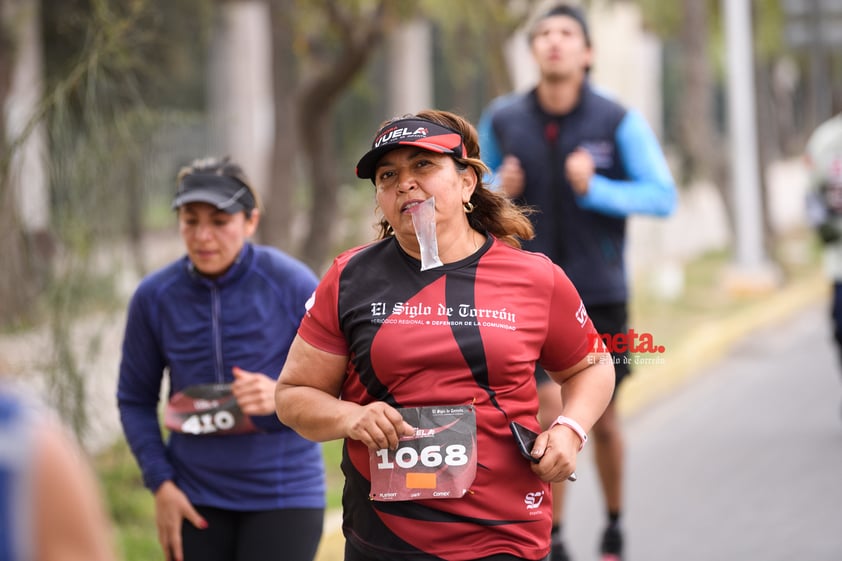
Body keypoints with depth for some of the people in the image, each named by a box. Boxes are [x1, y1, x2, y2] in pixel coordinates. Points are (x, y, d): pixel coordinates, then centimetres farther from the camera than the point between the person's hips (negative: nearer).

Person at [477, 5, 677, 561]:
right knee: (554, 409, -15)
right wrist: (499, 192, -12)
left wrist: (593, 189, -25)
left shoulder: (619, 121, -10)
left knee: (604, 422, 12)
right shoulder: (501, 120, -4)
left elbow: (663, 197, -12)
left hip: (600, 291, 0)